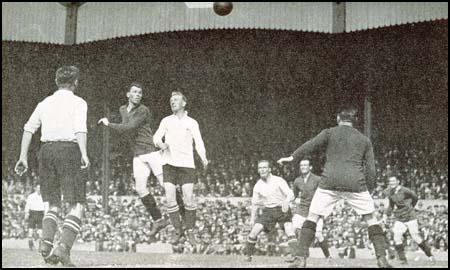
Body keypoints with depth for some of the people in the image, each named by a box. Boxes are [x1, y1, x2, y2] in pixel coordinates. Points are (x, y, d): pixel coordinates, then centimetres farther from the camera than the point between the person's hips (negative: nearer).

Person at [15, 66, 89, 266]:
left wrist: (23, 157, 8)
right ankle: (63, 247, -20)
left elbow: (28, 128, 8)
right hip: (69, 149, -5)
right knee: (77, 205, -3)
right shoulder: (78, 103, 2)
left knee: (53, 205, 14)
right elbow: (80, 129, -15)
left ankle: (46, 243, -6)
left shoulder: (44, 103, 17)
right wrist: (84, 154, -25)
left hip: (46, 150, 5)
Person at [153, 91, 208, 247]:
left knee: (189, 199, -8)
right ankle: (177, 230, 8)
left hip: (187, 164, -1)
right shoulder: (166, 121, 15)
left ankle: (190, 231, 6)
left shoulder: (192, 123, 10)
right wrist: (160, 143, -17)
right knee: (170, 199, -7)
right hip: (169, 164, 1)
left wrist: (203, 158, -18)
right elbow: (156, 137, 8)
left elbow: (199, 143, 1)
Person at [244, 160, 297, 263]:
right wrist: (252, 218, 9)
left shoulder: (278, 181, -10)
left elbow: (290, 195, -18)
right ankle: (248, 255, 5)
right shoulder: (258, 186, 3)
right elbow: (255, 203, 14)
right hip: (267, 211, 3)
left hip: (282, 209, -3)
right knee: (254, 230, -10)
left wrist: (286, 202, -40)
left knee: (290, 230, -23)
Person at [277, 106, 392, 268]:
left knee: (312, 217, 7)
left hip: (330, 182, -1)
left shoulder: (330, 133, 9)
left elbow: (311, 145, -3)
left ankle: (301, 259, -3)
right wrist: (370, 188, 17)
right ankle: (382, 259, 3)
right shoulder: (364, 140, 16)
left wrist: (292, 157, 4)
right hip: (356, 183, 1)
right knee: (371, 218, 13)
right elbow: (370, 168, 12)